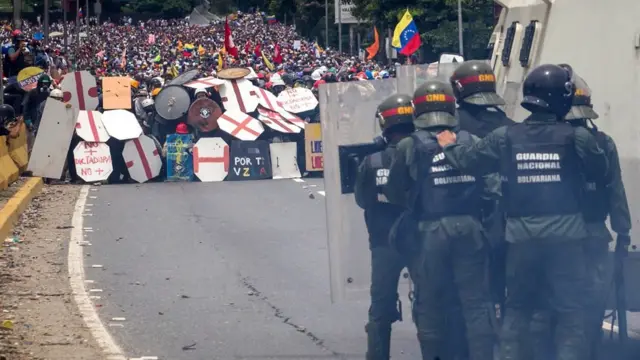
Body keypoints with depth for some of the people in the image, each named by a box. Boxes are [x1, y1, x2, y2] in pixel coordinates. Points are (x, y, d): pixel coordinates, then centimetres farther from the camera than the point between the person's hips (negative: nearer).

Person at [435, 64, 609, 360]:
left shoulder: (506, 137, -2)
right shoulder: (577, 137, -8)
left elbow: (466, 161, 3)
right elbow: (600, 173, 3)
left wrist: (448, 145, 24)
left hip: (522, 237, 3)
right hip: (565, 236, -3)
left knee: (516, 309, 15)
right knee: (570, 312, 3)